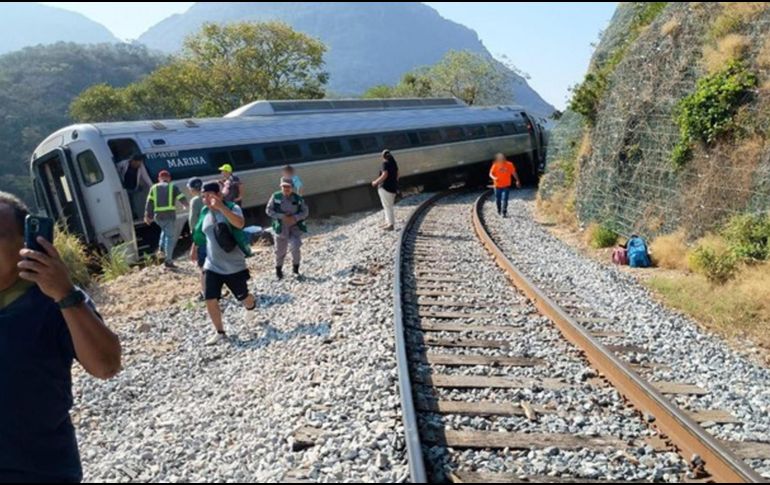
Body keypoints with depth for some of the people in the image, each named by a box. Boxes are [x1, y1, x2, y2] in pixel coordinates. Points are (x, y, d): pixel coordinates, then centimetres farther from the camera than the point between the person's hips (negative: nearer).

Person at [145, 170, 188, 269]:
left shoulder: (154, 188, 13)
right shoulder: (173, 187, 6)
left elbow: (149, 203, 6)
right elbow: (182, 199, 2)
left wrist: (147, 216, 9)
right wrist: (186, 206, 23)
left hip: (158, 216, 4)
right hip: (170, 215, -4)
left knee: (165, 230, 32)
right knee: (170, 237, 0)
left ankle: (162, 248, 15)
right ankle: (168, 260, -4)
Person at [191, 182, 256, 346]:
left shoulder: (232, 208, -15)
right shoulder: (205, 212, 2)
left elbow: (240, 223, -37)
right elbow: (199, 232, 21)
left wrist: (221, 207, -44)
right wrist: (194, 248, 30)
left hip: (234, 266, -4)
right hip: (212, 266, 4)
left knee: (244, 299, 9)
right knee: (210, 300, -4)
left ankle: (253, 305, 46)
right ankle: (220, 333, 13)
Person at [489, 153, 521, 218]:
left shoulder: (509, 165, -7)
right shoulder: (495, 165, -8)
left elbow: (514, 173, 4)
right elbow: (491, 173, -6)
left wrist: (517, 181, 5)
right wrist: (494, 178, -28)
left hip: (506, 185, -2)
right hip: (498, 185, 2)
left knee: (505, 199, -14)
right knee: (498, 199, 12)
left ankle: (504, 212, -11)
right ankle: (499, 211, 36)